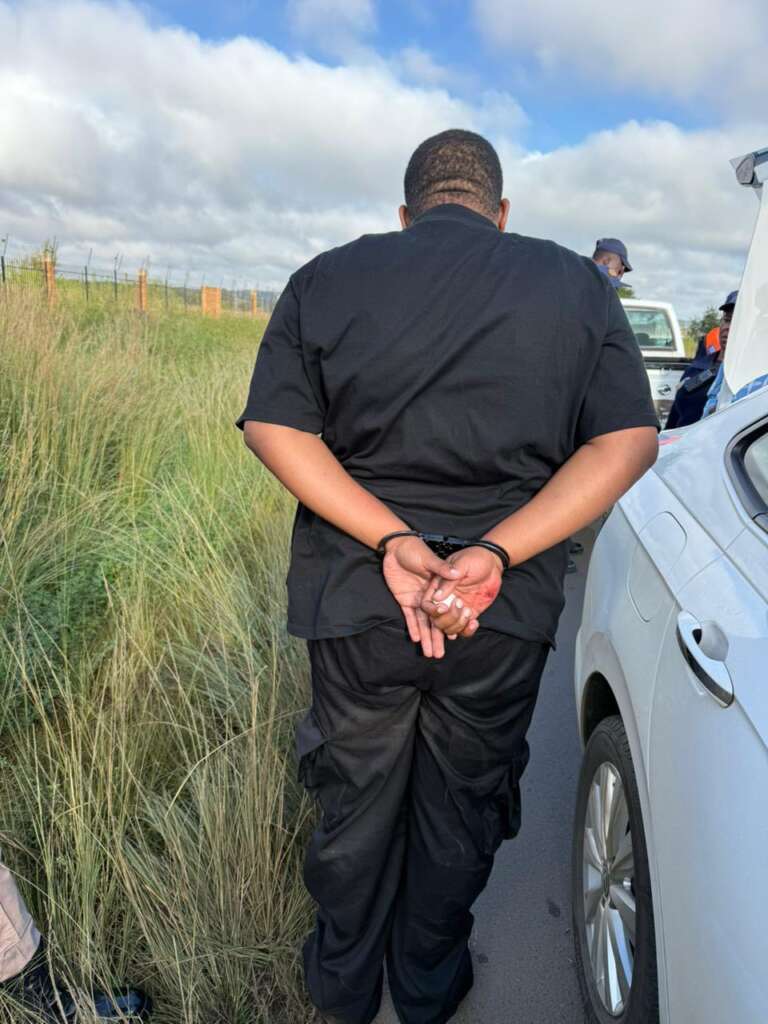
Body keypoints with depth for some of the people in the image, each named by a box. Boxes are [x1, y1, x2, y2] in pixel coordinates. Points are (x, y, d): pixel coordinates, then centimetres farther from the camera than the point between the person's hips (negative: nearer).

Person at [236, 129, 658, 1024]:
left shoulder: (325, 279, 0)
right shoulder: (579, 285, 1)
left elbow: (273, 428, -9)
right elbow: (629, 440, -8)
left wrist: (391, 539, -16)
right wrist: (494, 556, -18)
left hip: (355, 595, 0)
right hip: (509, 613, 1)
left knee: (356, 798, 21)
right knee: (461, 806, 21)